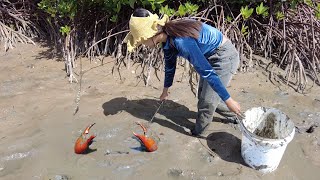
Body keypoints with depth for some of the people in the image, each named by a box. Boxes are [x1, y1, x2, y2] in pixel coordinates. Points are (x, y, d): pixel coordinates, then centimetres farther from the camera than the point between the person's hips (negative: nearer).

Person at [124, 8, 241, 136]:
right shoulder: (168, 36, -8)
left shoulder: (181, 41, -36)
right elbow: (170, 65, 10)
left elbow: (206, 72, -33)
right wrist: (165, 89, 23)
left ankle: (197, 133, 24)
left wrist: (228, 100, -26)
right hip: (211, 56, 9)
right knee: (203, 96, 19)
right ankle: (234, 115, 39)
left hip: (225, 56, -9)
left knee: (207, 101, 0)